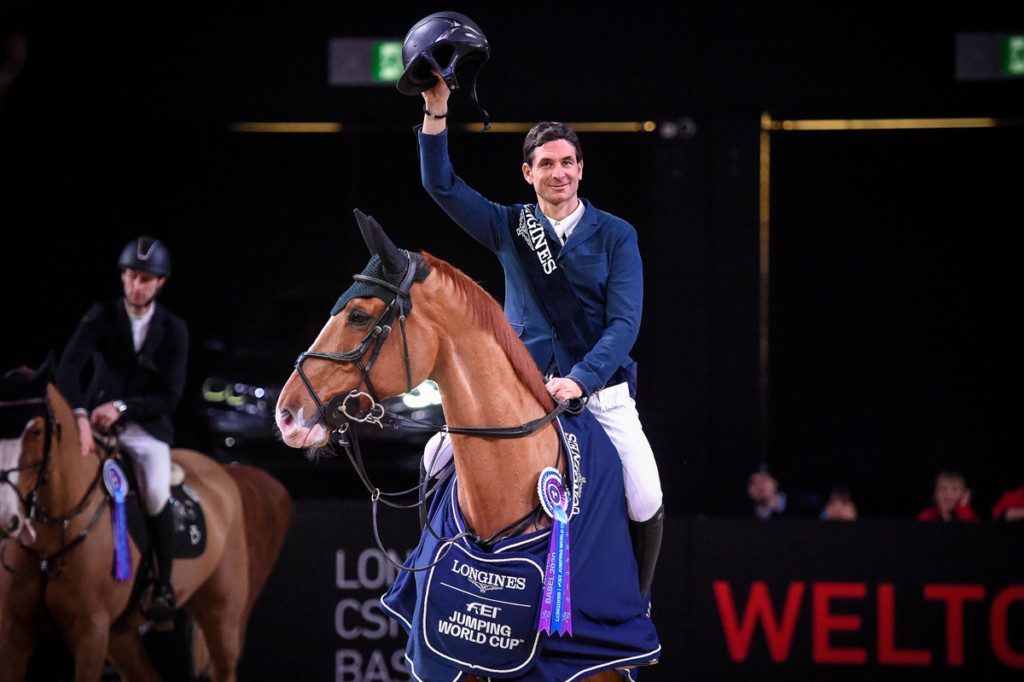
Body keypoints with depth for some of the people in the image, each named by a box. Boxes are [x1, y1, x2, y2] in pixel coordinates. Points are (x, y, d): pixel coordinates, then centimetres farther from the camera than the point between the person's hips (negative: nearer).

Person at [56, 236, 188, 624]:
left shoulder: (173, 330, 0)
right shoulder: (102, 316, -2)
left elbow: (170, 397, -4)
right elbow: (69, 367, -16)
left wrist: (122, 407, -18)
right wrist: (80, 416, -33)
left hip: (147, 427, -1)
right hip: (99, 420, 1)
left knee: (156, 494, -23)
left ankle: (163, 585, -7)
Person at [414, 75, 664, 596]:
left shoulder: (615, 236, 3)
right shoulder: (509, 228, 9)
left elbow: (625, 322, -6)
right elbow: (440, 184, 1)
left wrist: (580, 380, -21)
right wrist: (436, 111, -11)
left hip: (599, 389, -2)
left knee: (646, 505, -19)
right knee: (438, 462, -13)